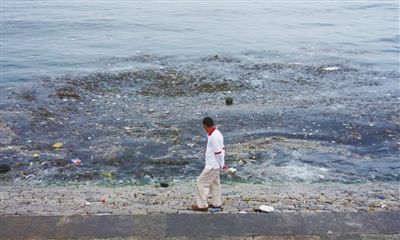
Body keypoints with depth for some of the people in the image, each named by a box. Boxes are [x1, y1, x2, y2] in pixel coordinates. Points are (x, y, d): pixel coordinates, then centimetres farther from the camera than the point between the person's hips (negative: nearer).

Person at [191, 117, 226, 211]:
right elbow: (221, 149, 12)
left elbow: (218, 152, -23)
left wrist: (222, 164, -12)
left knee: (201, 182, -1)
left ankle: (202, 205, 6)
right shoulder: (217, 133, 7)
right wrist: (222, 163, 14)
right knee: (214, 183, 18)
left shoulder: (213, 137, -24)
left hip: (212, 165, -10)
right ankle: (216, 203, 28)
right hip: (215, 164, 10)